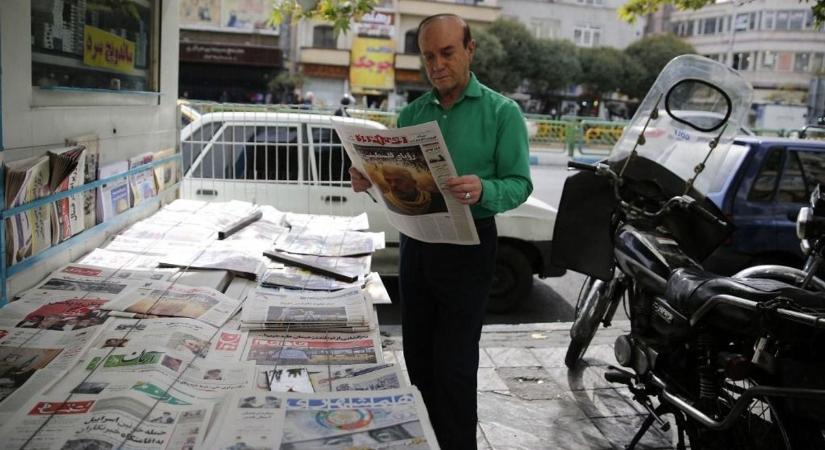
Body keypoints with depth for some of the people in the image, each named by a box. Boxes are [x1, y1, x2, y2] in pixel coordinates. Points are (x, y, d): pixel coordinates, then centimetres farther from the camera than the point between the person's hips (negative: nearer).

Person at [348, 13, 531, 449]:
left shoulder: (501, 112, -6)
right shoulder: (411, 114, 8)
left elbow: (519, 183, -12)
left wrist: (483, 191, -33)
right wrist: (370, 182, -11)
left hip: (467, 247, -5)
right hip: (415, 242, 5)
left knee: (454, 364, 0)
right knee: (418, 356, 15)